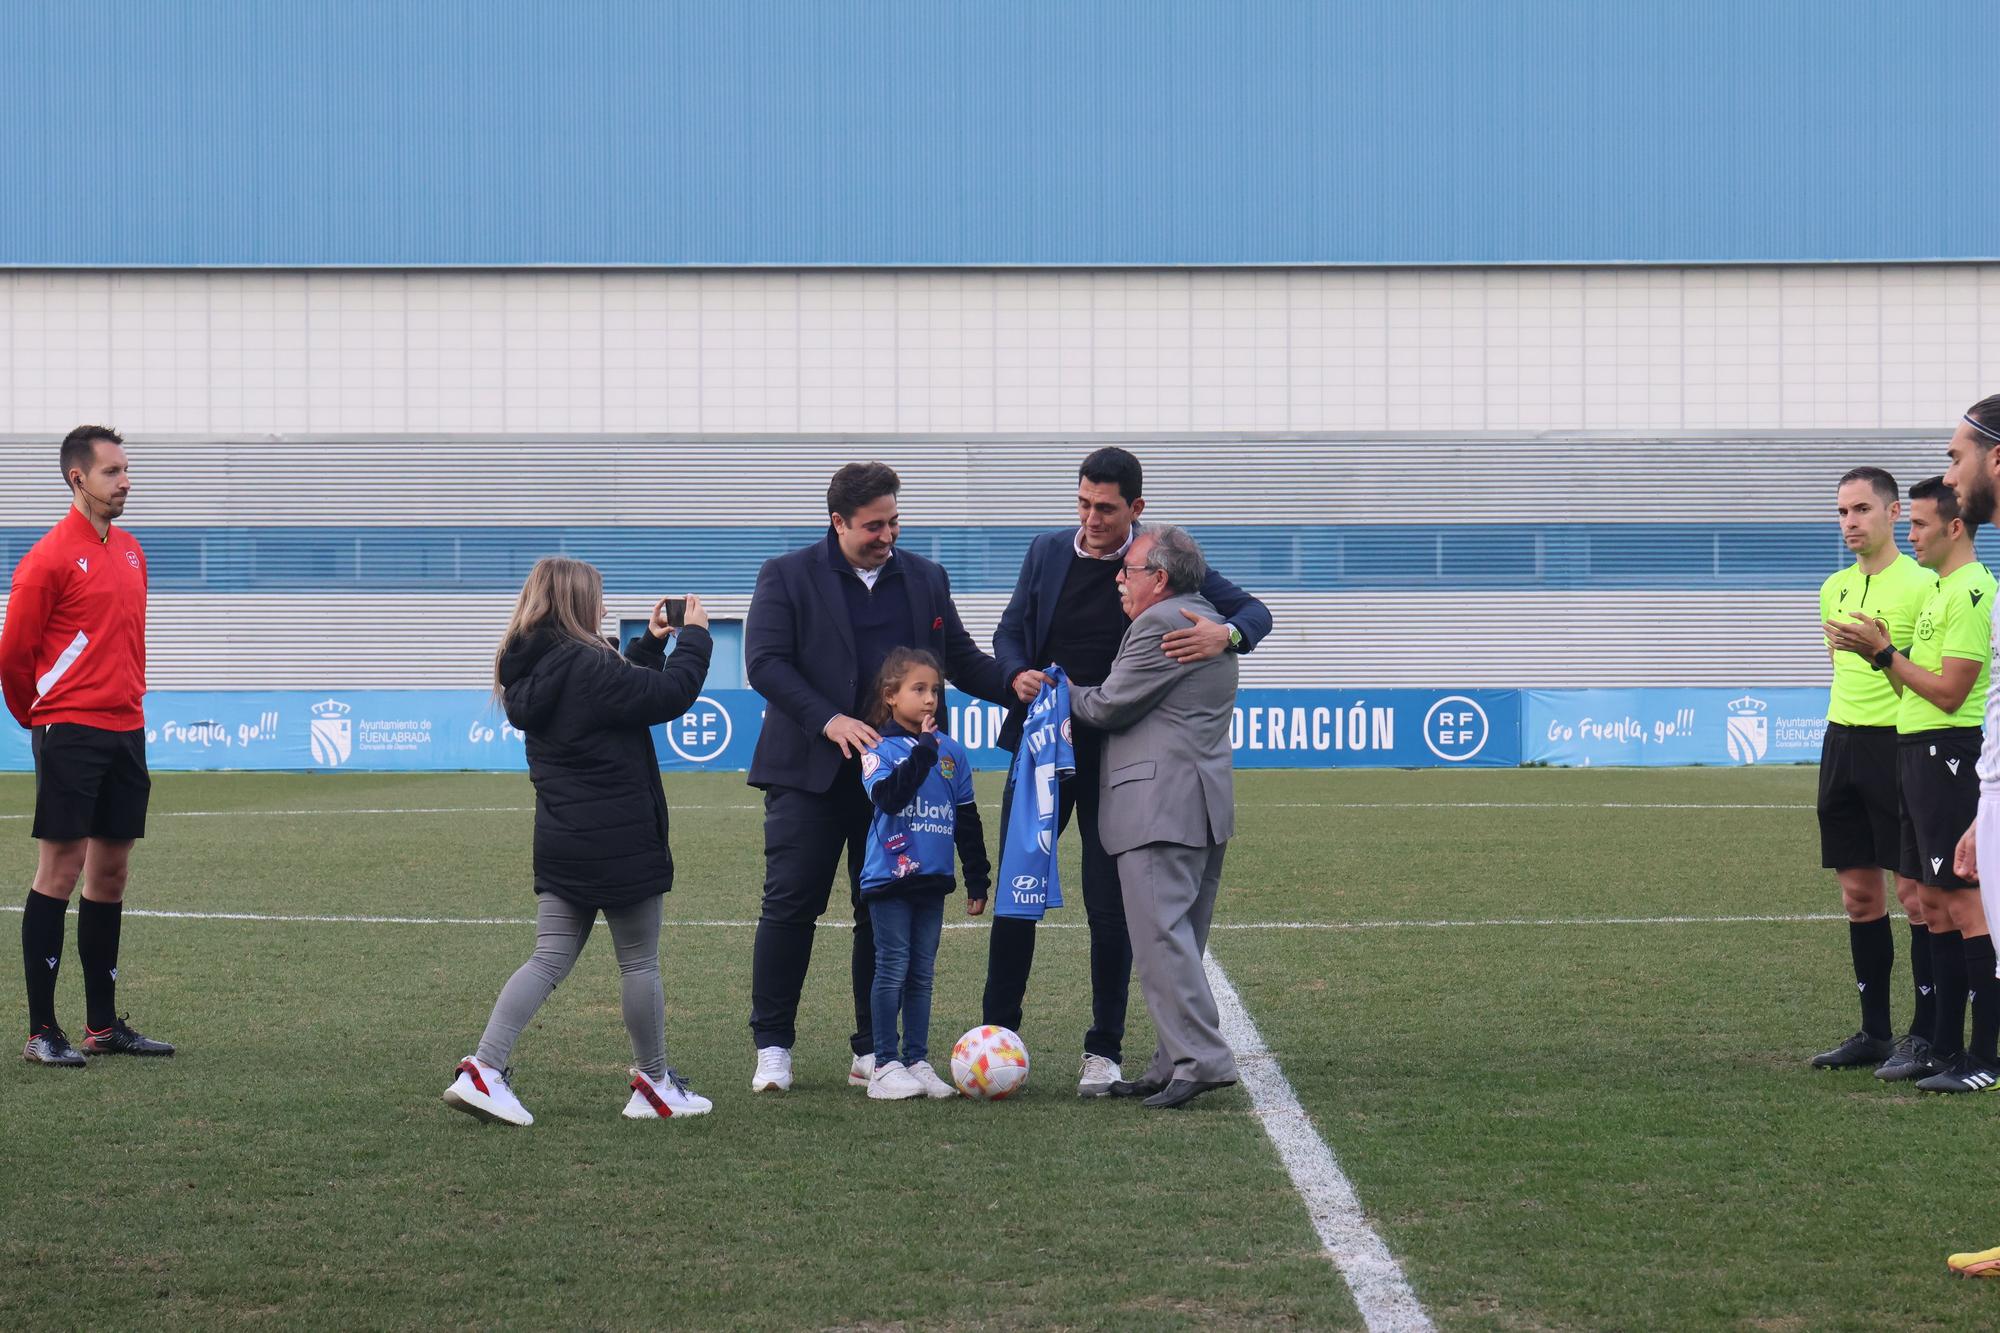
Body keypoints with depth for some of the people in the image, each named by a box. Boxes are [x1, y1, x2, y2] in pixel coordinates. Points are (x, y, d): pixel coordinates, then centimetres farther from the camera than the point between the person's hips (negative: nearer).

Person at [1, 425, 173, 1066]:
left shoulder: (130, 551, 13)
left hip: (125, 730, 7)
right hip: (70, 734, -7)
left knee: (111, 870, 10)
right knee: (61, 869, -6)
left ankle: (103, 1023, 17)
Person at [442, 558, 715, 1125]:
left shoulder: (531, 669, 7)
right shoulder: (587, 666, -20)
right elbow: (670, 694, -15)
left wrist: (651, 642, 23)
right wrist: (694, 636, -1)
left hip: (561, 839, 8)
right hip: (619, 841, -8)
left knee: (550, 958, 9)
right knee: (640, 960, 7)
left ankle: (484, 1071, -4)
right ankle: (654, 1084, 20)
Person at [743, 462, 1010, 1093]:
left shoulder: (925, 580, 13)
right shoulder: (787, 577, 1)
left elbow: (962, 660, 15)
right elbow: (765, 662, -8)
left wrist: (1017, 685, -6)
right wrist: (829, 721, -19)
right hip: (811, 773, -3)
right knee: (790, 905, -3)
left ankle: (873, 1051, 11)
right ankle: (772, 1047, 5)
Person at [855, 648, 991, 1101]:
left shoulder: (952, 753, 8)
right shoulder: (879, 749, -5)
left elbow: (967, 822, 13)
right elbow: (888, 795, -24)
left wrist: (977, 880, 13)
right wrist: (922, 752, -25)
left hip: (932, 879, 5)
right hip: (889, 876, -5)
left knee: (922, 974, 9)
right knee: (892, 970, -4)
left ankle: (917, 1063, 14)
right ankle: (885, 1065, -1)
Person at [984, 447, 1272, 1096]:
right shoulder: (1047, 552, 5)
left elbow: (1253, 610, -3)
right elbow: (1009, 631, 12)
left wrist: (1225, 635, -26)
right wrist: (1017, 676, -11)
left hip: (1117, 756, -3)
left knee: (1111, 910, 0)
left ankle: (1104, 1050, 9)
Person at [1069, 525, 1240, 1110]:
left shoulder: (1161, 625, -11)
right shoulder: (1208, 621, 21)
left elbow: (1107, 707, -9)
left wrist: (1067, 694, 9)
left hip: (1162, 807, -11)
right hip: (1204, 804, 11)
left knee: (1161, 933, -12)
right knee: (1178, 937, 11)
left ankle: (1201, 1058, -17)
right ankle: (1176, 1062, 13)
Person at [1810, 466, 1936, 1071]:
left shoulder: (1920, 583, -8)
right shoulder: (1834, 589, 15)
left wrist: (1884, 652, -21)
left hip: (1898, 743, -7)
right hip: (1841, 742, 7)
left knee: (1913, 889, -4)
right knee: (1858, 891, 9)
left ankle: (1926, 1035, 1)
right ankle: (1873, 1032, 16)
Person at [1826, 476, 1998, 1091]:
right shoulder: (1940, 591, 18)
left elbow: (1948, 691, -18)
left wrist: (1883, 651, -11)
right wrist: (1876, 652, 4)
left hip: (1949, 752, -10)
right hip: (1918, 752, 10)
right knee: (1936, 903, 12)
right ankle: (1943, 1045, 17)